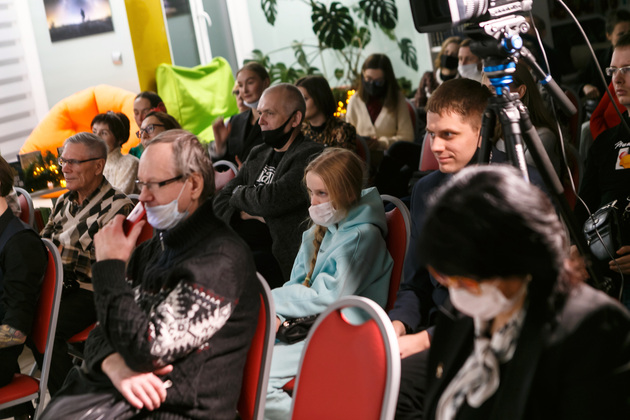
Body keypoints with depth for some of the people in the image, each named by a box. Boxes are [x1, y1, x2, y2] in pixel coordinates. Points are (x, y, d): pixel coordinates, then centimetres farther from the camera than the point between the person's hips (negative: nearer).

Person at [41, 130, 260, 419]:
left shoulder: (222, 261, -13)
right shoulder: (151, 249, 15)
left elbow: (146, 349, -18)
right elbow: (102, 333, 14)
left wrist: (109, 266, -9)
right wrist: (115, 366, -9)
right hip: (109, 390, 7)